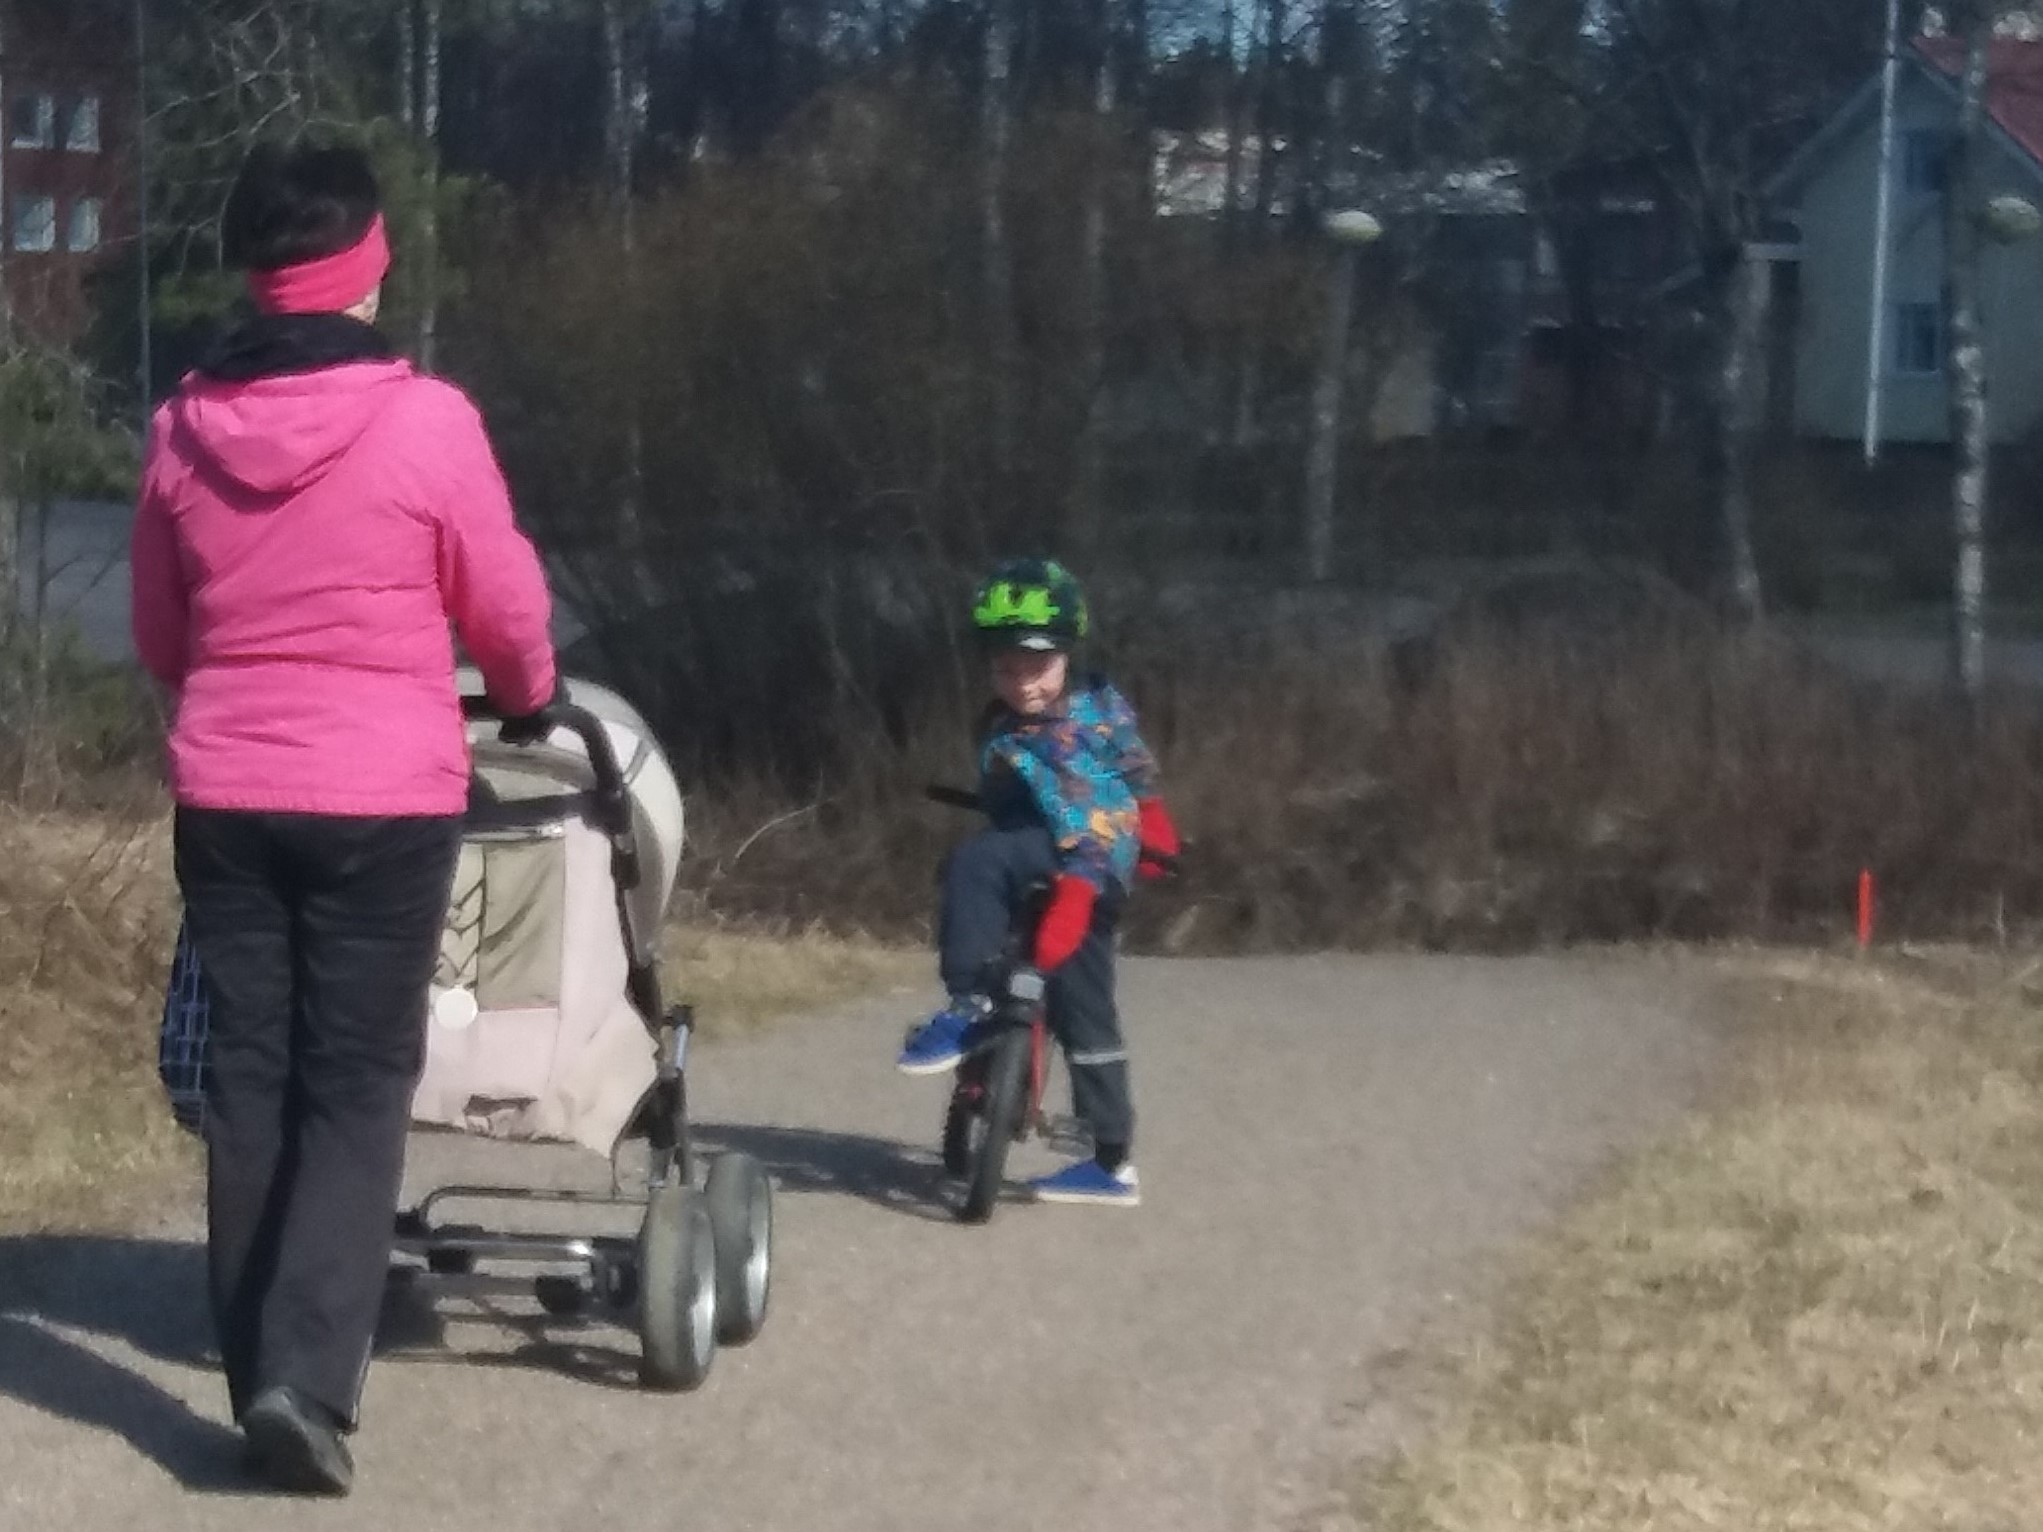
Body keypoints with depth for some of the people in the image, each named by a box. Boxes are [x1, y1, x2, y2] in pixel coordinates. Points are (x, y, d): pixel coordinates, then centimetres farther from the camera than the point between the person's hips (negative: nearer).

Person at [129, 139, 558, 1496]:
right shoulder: (424, 418, -11)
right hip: (385, 799, -4)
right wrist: (533, 698, 21)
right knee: (357, 1091, 0)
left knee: (249, 1085, 10)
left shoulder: (184, 430, 2)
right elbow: (505, 607, 0)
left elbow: (160, 638, 14)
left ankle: (262, 1379, 14)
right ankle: (307, 1382, -12)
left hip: (226, 798, 4)